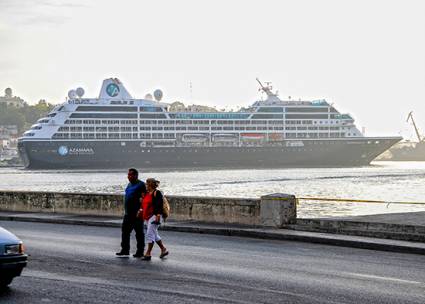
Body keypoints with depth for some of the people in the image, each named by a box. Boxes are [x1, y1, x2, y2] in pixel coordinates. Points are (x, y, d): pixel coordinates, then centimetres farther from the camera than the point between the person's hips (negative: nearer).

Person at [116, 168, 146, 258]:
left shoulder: (141, 185, -9)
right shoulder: (129, 184, 17)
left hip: (137, 213, -9)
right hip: (128, 213, 9)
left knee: (139, 233, 0)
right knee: (125, 231, 7)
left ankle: (140, 251, 5)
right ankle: (125, 250, 13)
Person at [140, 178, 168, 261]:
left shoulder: (157, 193, -10)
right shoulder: (147, 193, 16)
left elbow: (160, 205, -17)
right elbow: (144, 205, 25)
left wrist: (158, 216, -23)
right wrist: (141, 211, 20)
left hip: (154, 216, -10)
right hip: (147, 216, 10)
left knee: (150, 234, -12)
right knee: (154, 234, 14)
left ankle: (148, 253, -12)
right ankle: (164, 250, 24)